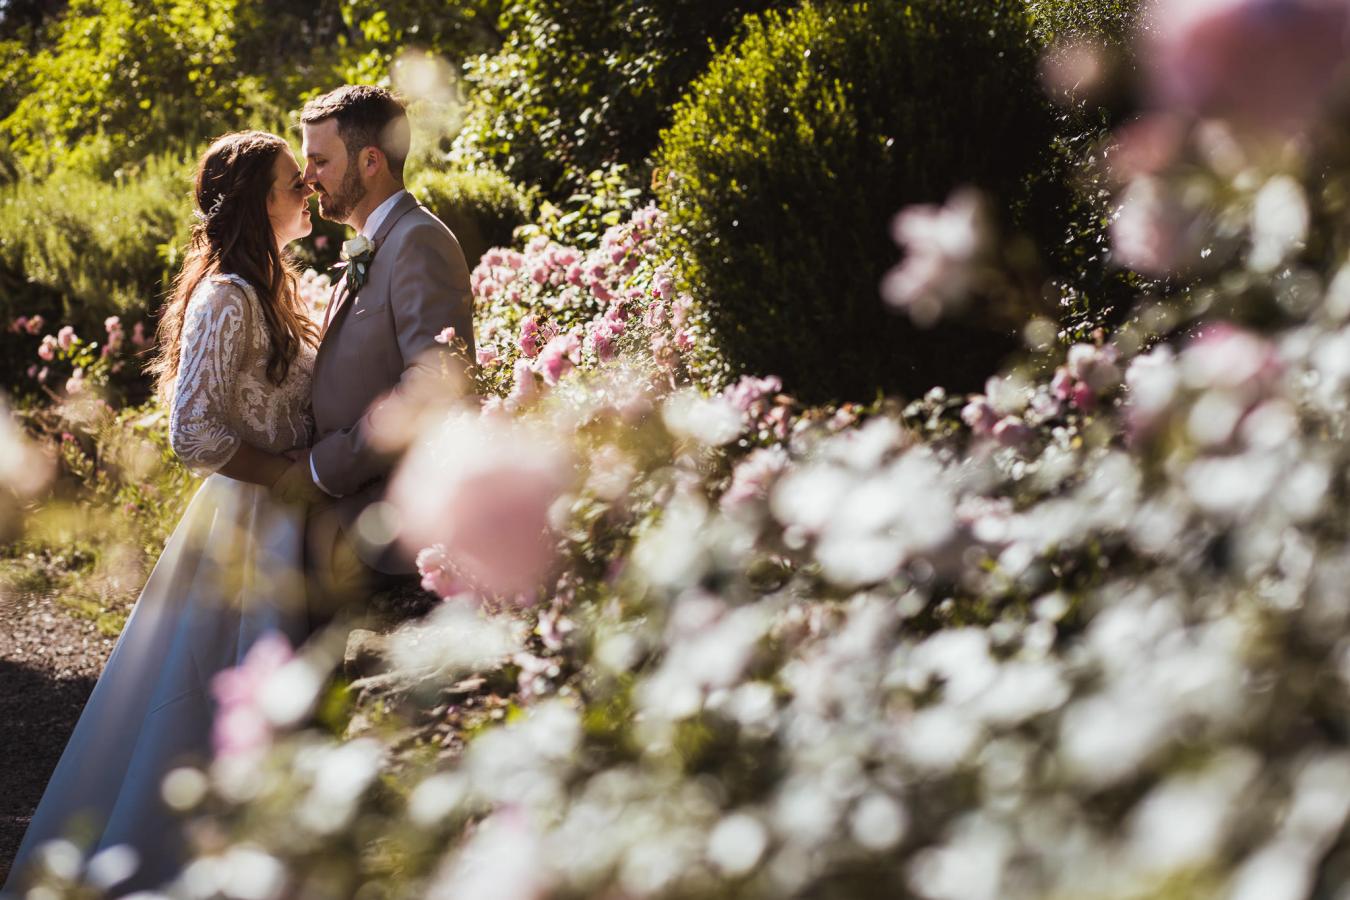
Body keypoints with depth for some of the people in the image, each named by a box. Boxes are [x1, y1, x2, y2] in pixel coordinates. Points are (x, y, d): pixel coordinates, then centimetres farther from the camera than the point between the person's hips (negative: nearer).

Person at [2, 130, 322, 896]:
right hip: (250, 527, -9)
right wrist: (296, 478, -17)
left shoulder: (265, 291, 12)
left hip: (282, 520, 9)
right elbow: (195, 433, -21)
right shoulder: (226, 299, -17)